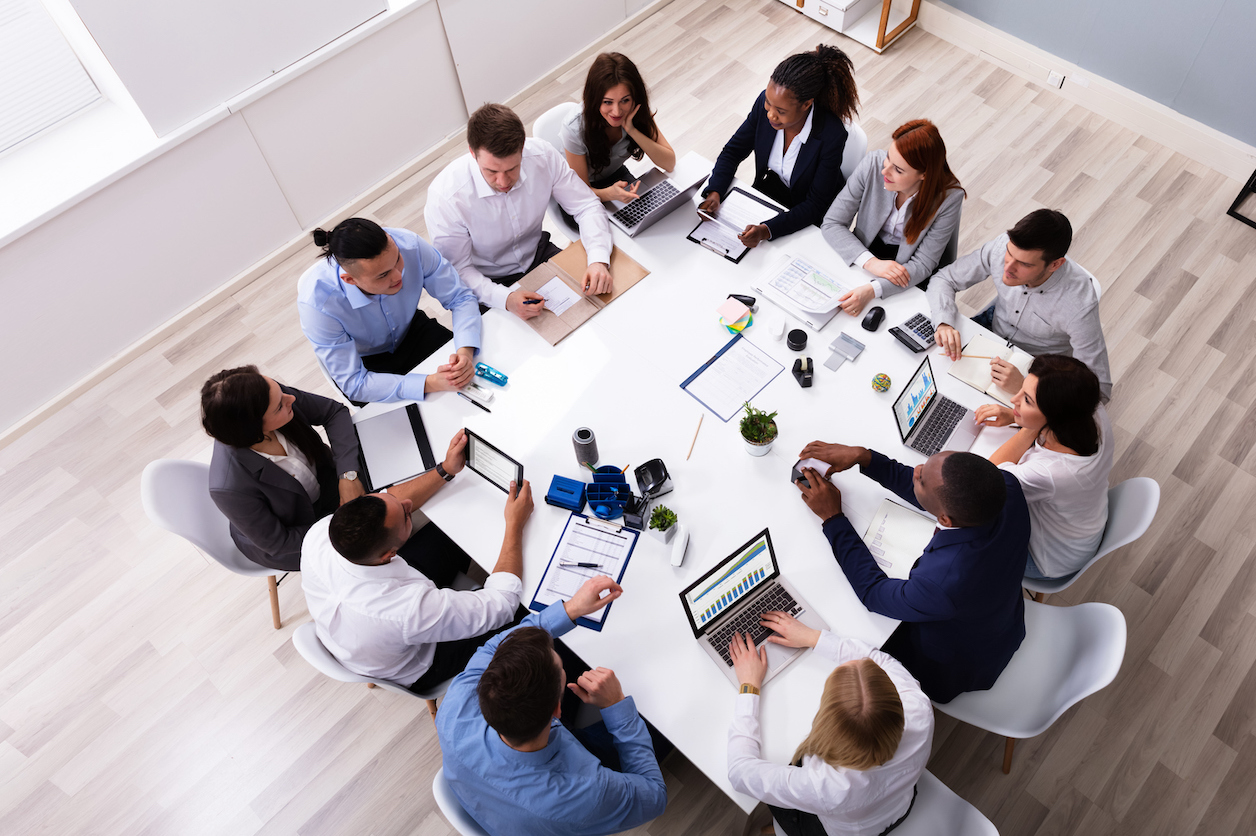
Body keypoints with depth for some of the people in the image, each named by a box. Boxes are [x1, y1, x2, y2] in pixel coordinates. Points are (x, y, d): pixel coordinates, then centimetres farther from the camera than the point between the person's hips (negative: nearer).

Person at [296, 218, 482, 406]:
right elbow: (354, 383, -31)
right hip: (365, 364, -3)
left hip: (410, 329, 3)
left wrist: (466, 351, -39)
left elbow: (460, 298, -18)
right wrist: (431, 383, -42)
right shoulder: (316, 303, -37)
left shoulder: (408, 244, -30)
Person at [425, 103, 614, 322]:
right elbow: (457, 271, -22)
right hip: (489, 282, -4)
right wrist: (505, 299, -40)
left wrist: (599, 260, -30)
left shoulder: (543, 155, -23)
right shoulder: (444, 197, -31)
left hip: (537, 253, 4)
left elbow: (586, 206, -12)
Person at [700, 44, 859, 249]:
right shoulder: (766, 102, -18)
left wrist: (767, 230, -40)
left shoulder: (832, 134, -30)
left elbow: (815, 205, -25)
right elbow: (733, 151, -4)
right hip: (767, 191, 5)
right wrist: (714, 192, -23)